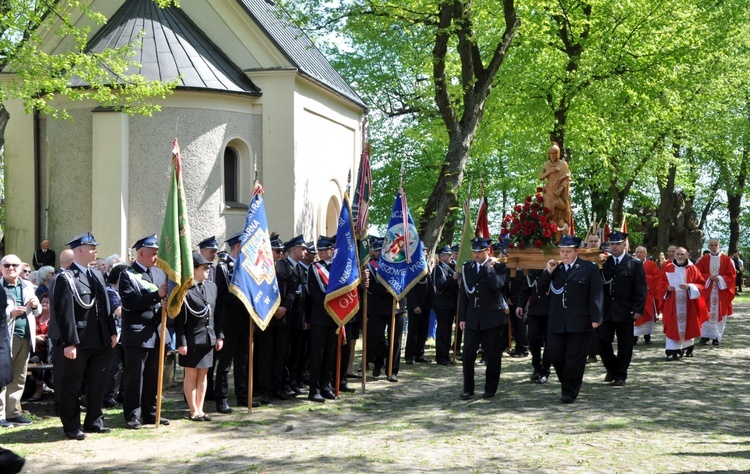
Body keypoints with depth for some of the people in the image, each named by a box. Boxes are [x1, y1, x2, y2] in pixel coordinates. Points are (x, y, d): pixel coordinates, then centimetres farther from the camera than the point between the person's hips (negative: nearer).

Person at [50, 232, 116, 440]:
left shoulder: (98, 275, 13)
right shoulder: (66, 278, -10)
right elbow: (65, 313, -16)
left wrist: (112, 332, 10)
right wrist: (69, 343, -19)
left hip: (100, 341, 7)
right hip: (78, 343, -7)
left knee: (97, 384, 15)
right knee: (71, 386, 4)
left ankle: (94, 421, 27)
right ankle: (72, 427, 13)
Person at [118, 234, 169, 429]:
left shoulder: (154, 274, 17)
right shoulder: (128, 275, -5)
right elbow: (129, 303, -19)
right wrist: (157, 295, -23)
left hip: (154, 334, 7)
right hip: (136, 336, -7)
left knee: (152, 377, 10)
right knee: (134, 377, 0)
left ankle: (150, 413, 19)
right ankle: (133, 415, 7)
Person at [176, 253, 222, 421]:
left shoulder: (211, 286, 9)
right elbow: (179, 319, -12)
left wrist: (219, 336, 9)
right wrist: (181, 342, -16)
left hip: (208, 338, 6)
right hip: (192, 339, -6)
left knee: (203, 375, 12)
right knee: (191, 375, 4)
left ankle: (200, 409, 19)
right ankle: (193, 411, 12)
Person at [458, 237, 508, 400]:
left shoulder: (498, 267, -3)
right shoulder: (467, 267, 9)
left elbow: (497, 285, -22)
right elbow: (464, 293, 11)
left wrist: (489, 267, -16)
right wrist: (463, 317, 9)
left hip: (493, 317, -3)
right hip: (473, 318, 3)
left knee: (493, 355, 4)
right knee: (468, 353, -2)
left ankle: (490, 388, 16)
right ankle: (468, 389, 8)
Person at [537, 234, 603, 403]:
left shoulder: (590, 268, -2)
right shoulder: (554, 268, 12)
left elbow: (597, 294, -6)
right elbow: (540, 288, 8)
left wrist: (596, 318, -12)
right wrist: (548, 272, -6)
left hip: (579, 322, -4)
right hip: (557, 321, 4)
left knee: (575, 359, 1)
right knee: (554, 354, 3)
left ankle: (570, 392, 13)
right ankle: (568, 382, 25)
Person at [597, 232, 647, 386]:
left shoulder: (635, 264, 0)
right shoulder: (603, 263, 9)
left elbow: (641, 289, -4)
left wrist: (638, 310, -11)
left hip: (625, 312, -2)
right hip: (605, 311, 3)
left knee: (624, 345, 4)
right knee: (602, 341, 0)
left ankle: (620, 375, 16)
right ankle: (611, 368, 22)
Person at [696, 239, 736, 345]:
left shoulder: (726, 260, 1)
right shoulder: (704, 259, 2)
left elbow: (732, 275, 0)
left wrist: (720, 278, -15)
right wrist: (708, 277, -14)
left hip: (721, 292, 0)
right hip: (707, 291, 0)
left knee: (719, 313, 2)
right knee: (706, 313, -1)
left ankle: (717, 336, 10)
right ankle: (705, 335, 5)